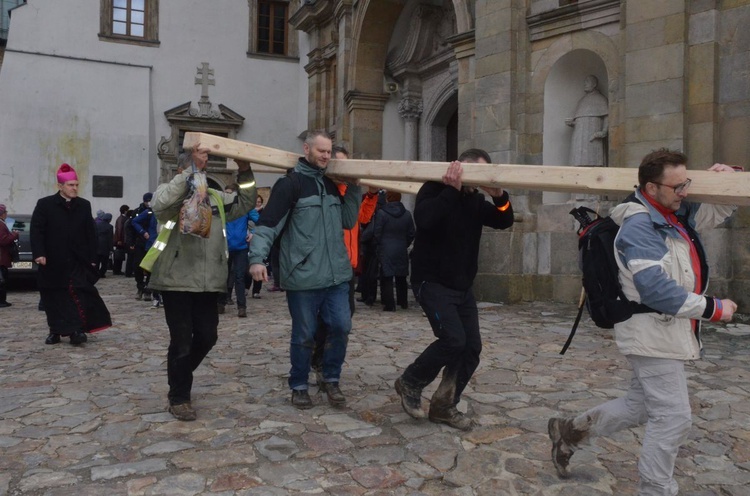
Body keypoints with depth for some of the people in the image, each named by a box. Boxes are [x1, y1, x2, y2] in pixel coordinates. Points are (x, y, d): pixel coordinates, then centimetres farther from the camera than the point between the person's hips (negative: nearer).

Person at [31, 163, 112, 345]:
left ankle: (76, 329, -7)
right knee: (53, 298, 8)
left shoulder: (84, 205, 7)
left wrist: (92, 258, 2)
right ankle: (55, 331, 21)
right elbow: (36, 230, -6)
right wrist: (39, 253, -17)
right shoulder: (45, 204, -1)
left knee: (78, 295, -9)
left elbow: (91, 234, 7)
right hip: (53, 262, -1)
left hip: (77, 262, 1)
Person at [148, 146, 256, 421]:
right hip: (177, 280, -5)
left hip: (208, 282, 5)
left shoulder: (216, 197, 14)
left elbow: (245, 204, 10)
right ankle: (179, 397, 19)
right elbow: (160, 204, -24)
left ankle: (179, 378, 38)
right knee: (182, 341, 2)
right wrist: (191, 172, -27)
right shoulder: (170, 191, -2)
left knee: (207, 337, 12)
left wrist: (245, 174, -3)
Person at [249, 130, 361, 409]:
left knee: (341, 327, 2)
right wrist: (257, 258, -27)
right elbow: (268, 224, -14)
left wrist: (354, 189, 7)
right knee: (304, 336, 6)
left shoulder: (331, 185, 15)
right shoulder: (290, 183, -7)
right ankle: (299, 387, 24)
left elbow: (348, 221, 16)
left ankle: (331, 380, 23)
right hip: (303, 277, -5)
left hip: (336, 274, 6)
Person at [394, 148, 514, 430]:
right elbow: (423, 218, -29)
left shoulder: (475, 200, 12)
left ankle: (444, 405, 17)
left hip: (462, 287, 8)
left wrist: (500, 197, -17)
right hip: (431, 283, -8)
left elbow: (504, 222, 1)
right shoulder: (434, 190, -9)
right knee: (453, 339, -19)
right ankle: (410, 383, 5)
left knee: (472, 347, 2)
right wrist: (452, 189, -29)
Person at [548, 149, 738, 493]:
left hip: (667, 332, 10)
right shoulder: (639, 227, -22)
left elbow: (719, 210, 26)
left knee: (640, 407, 20)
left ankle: (571, 430, 31)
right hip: (654, 335, -10)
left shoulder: (677, 214, 8)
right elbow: (657, 291, -28)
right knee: (673, 418, -1)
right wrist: (711, 309, -18)